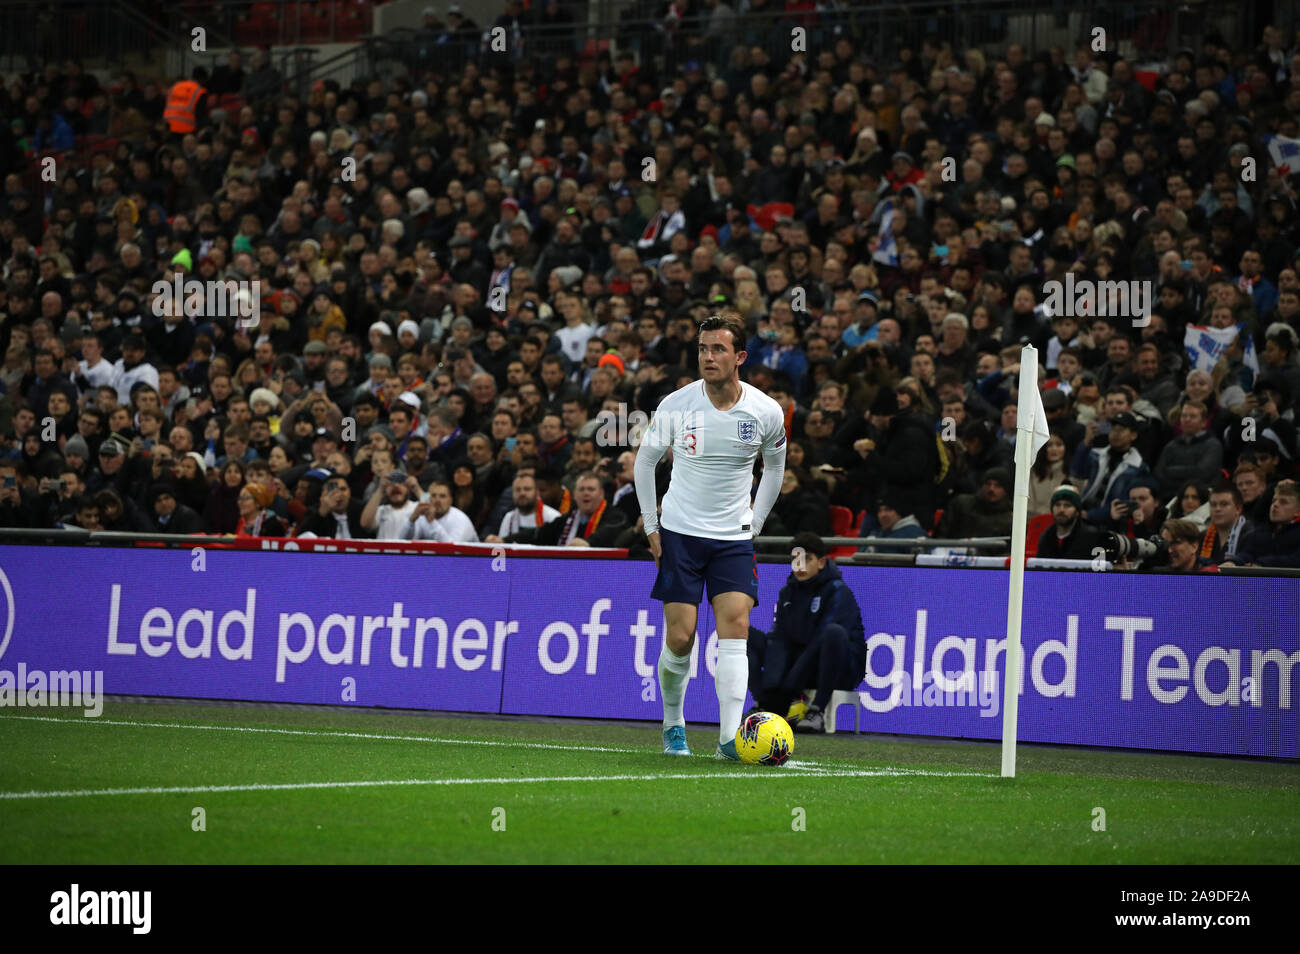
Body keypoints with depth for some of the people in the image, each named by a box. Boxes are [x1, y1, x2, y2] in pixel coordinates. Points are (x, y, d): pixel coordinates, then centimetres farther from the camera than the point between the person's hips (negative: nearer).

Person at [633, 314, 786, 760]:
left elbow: (774, 465, 14)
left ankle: (729, 738, -20)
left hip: (734, 538, 1)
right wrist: (651, 527, 3)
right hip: (679, 533, -1)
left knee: (734, 628, -15)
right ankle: (673, 725, 19)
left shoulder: (767, 412, -6)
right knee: (680, 638, -5)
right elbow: (644, 460, 6)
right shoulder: (676, 405, -9)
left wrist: (754, 525, 9)